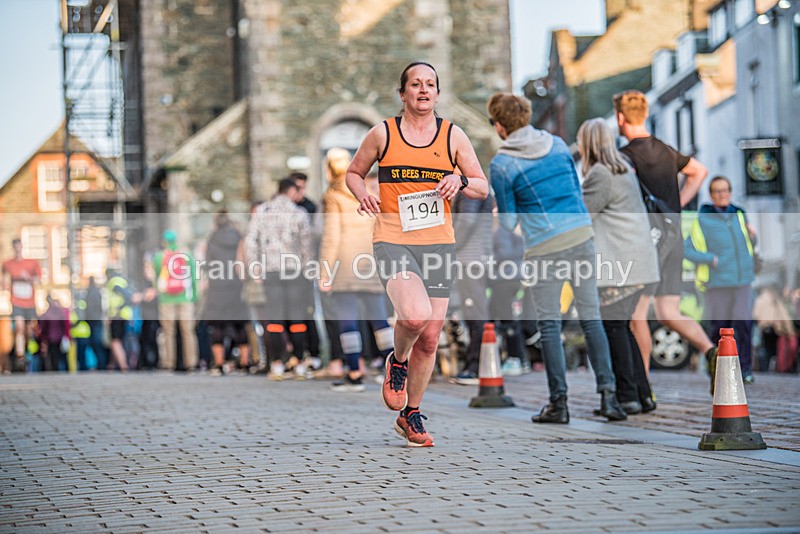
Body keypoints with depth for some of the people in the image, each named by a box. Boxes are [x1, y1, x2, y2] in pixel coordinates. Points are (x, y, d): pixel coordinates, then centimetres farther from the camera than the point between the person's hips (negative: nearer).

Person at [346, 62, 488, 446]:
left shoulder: (453, 135, 8)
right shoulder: (383, 134, 4)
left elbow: (483, 188, 12)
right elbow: (353, 172, 17)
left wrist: (460, 180, -10)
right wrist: (362, 195, -5)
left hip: (437, 242, 3)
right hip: (392, 240, -3)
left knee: (430, 337, 4)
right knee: (415, 315, -28)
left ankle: (411, 415, 23)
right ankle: (397, 361, 7)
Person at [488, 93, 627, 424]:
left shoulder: (501, 164, -5)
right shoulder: (557, 144, 9)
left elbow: (509, 222, -1)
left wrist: (500, 212, 21)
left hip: (544, 247, -4)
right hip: (583, 236, 4)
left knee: (549, 324, 5)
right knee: (591, 316, 9)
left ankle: (559, 402, 6)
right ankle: (608, 393, 3)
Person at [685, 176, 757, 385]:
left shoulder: (739, 215, 12)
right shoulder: (702, 220, 0)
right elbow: (687, 249, -2)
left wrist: (752, 235, 3)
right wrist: (712, 260, -12)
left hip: (743, 280, 2)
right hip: (718, 282, -2)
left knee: (744, 322, -9)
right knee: (719, 327, 1)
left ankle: (745, 368, -2)